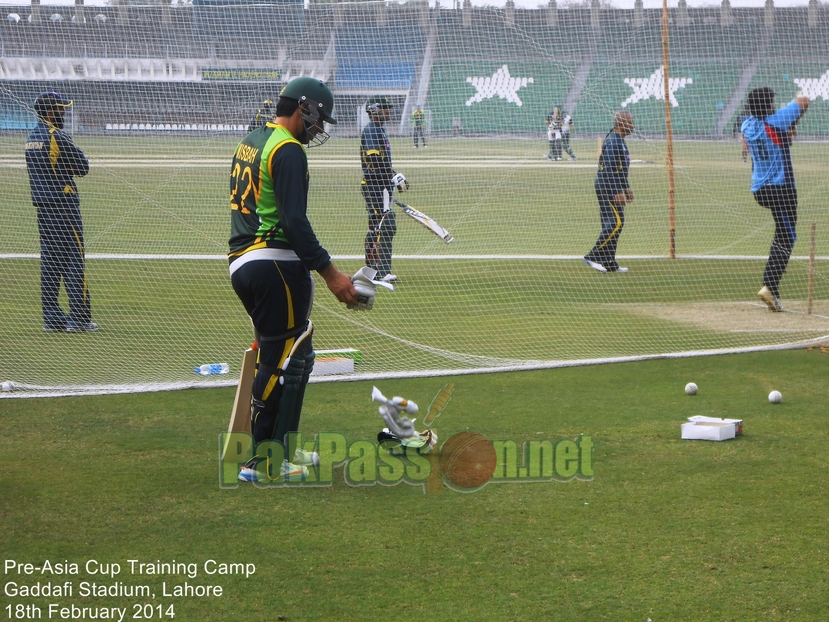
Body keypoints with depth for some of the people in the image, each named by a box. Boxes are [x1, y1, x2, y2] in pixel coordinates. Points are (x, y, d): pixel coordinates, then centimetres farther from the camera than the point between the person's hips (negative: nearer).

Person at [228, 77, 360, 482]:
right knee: (283, 361, -7)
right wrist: (329, 273, -21)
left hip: (241, 263, 10)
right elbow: (294, 221, -21)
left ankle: (280, 449, 24)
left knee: (293, 357, 19)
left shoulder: (251, 143, 18)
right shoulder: (288, 150, -12)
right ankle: (263, 462, -7)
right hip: (275, 264, -10)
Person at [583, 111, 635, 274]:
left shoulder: (619, 141, 18)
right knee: (616, 222, -14)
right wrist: (617, 192, -26)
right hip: (607, 187, -11)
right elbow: (610, 169, -22)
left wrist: (626, 188, 28)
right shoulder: (613, 141, -16)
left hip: (610, 187, 11)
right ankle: (593, 256, -13)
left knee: (611, 224, 9)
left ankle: (608, 262, 11)